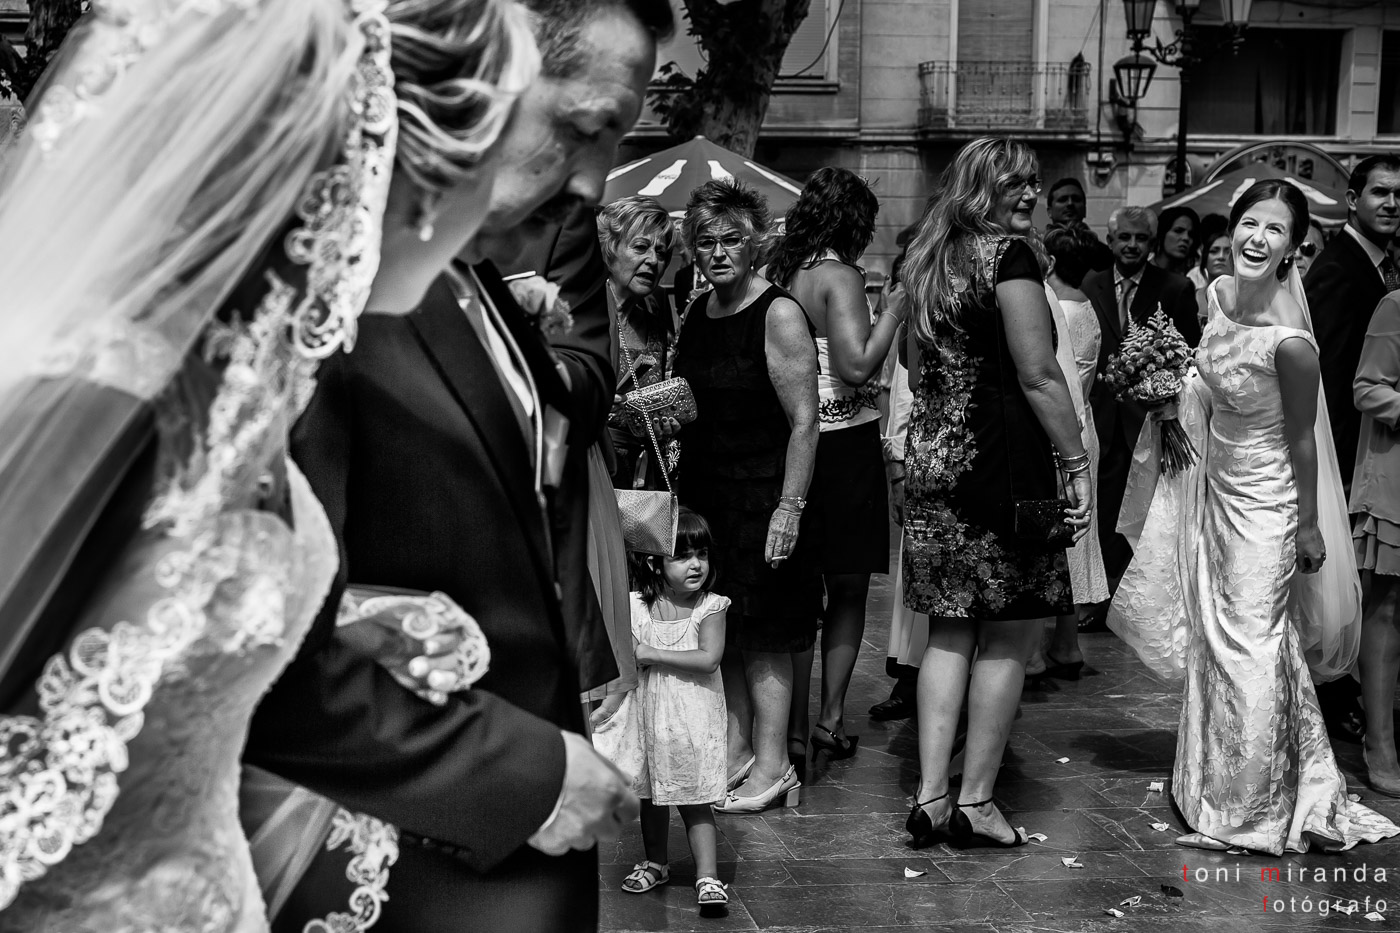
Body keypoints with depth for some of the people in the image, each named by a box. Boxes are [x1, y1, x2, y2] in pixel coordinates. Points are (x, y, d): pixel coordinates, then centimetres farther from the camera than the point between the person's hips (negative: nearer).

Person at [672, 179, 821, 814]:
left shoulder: (779, 316, -12)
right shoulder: (697, 314, 10)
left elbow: (804, 421, -16)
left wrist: (790, 507, -20)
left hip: (763, 495, -7)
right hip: (705, 494, 7)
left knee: (763, 637, 0)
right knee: (719, 632, 11)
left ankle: (772, 768, 9)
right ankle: (734, 752, 22)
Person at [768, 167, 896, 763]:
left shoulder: (782, 273, 8)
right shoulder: (840, 276, -12)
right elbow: (858, 366, -21)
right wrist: (894, 312, -10)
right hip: (845, 441, -6)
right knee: (848, 587, 8)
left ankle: (794, 724, 15)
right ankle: (831, 717, 10)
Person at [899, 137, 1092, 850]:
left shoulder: (927, 261, 14)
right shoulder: (1008, 255, -10)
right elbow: (1039, 376, -15)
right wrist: (1077, 461, -10)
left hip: (930, 460, 8)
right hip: (1002, 462, -8)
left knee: (950, 631, 12)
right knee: (1008, 637, 3)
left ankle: (931, 795, 12)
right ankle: (975, 803, 9)